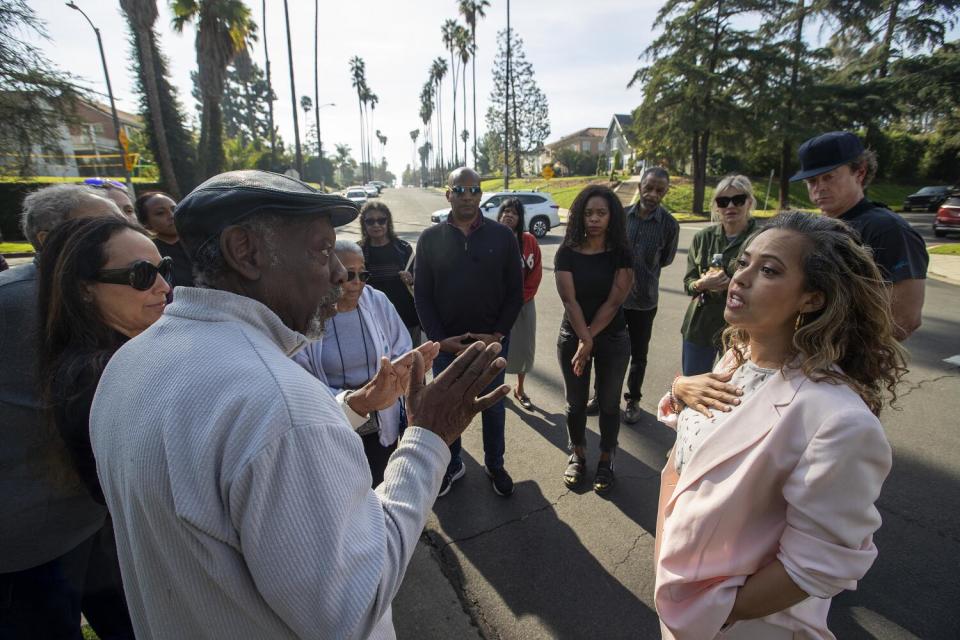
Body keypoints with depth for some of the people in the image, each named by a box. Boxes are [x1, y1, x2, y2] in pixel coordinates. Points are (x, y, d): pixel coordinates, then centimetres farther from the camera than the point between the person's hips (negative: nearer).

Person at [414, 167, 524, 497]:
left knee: (493, 406, 16)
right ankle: (452, 465, 38)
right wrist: (439, 339, -10)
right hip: (445, 342, 1)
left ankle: (495, 465, 39)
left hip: (493, 341, 0)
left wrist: (498, 334, -10)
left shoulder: (503, 236, -3)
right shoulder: (429, 239, -2)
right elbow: (422, 295, -2)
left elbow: (515, 291, -1)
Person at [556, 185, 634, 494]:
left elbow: (614, 301, -13)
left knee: (608, 403, 11)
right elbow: (569, 299, -13)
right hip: (573, 337, 0)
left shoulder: (621, 254, -6)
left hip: (613, 340, 0)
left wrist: (590, 340, -17)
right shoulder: (567, 253, -6)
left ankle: (605, 462, 31)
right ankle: (577, 456, 34)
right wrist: (583, 340, -20)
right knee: (576, 402, 12)